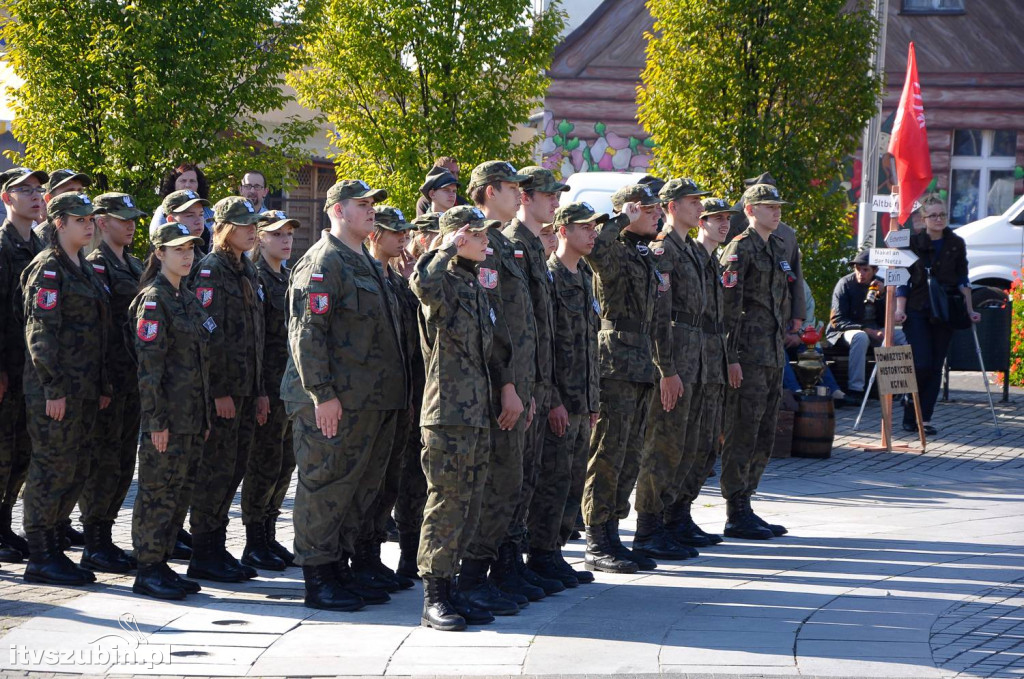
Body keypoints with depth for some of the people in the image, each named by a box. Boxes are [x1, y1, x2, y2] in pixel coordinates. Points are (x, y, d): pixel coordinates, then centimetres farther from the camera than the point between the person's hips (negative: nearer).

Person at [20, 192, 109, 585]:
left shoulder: (84, 269, 16)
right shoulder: (48, 268, -11)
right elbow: (41, 332, -16)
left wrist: (101, 386, 16)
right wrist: (53, 389, -20)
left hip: (84, 388, 9)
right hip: (56, 388, -9)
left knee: (76, 471, 10)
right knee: (52, 468, -4)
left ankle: (53, 549, 18)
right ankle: (41, 560, 1)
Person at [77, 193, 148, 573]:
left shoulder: (134, 266, 17)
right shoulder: (96, 265, -10)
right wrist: (101, 380, -21)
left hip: (133, 378, 9)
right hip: (108, 376, -8)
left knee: (123, 461, 11)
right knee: (103, 461, -4)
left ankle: (104, 538, 18)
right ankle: (94, 545, 1)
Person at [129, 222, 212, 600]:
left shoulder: (187, 300, 16)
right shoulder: (153, 300, -10)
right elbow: (149, 365, -15)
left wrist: (205, 416, 17)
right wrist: (157, 421, -19)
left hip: (192, 416, 9)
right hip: (167, 416, -9)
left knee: (181, 492, 10)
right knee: (159, 493, -5)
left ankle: (161, 564, 17)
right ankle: (148, 572, 0)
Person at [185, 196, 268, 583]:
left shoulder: (248, 272, 16)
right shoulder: (211, 269, -11)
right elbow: (209, 335, -17)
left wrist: (260, 391, 16)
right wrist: (220, 391, -20)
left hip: (245, 388, 8)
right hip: (222, 388, -8)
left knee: (234, 469, 10)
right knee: (217, 470, -5)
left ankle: (216, 549, 17)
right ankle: (204, 555, 1)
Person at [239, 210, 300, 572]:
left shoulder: (287, 278, 16)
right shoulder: (255, 277, -10)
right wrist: (258, 390, -20)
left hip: (291, 383, 8)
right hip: (268, 383, -8)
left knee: (285, 462, 11)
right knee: (265, 464, -4)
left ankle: (268, 538, 20)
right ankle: (254, 545, 4)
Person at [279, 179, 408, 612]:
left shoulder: (367, 264, 20)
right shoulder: (322, 262, -11)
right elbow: (307, 332, -18)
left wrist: (393, 394, 23)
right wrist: (322, 393, -22)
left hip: (372, 403, 10)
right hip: (334, 402, -9)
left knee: (360, 487, 12)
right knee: (325, 486, -4)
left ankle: (339, 569, 20)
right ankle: (318, 580, 0)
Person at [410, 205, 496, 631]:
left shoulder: (476, 285, 18)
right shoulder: (445, 282, -9)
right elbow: (423, 283, -36)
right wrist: (449, 248, -21)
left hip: (477, 414, 9)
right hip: (448, 412, -9)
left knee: (468, 505, 11)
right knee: (447, 502, -7)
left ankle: (447, 587, 18)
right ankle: (433, 599, -3)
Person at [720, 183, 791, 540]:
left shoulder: (778, 249, 17)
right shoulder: (739, 250, -10)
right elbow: (728, 306, -15)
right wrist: (731, 358, -19)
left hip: (773, 355, 9)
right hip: (748, 357, -9)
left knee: (764, 437, 11)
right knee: (742, 434, -6)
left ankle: (745, 507, 19)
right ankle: (737, 515, -2)